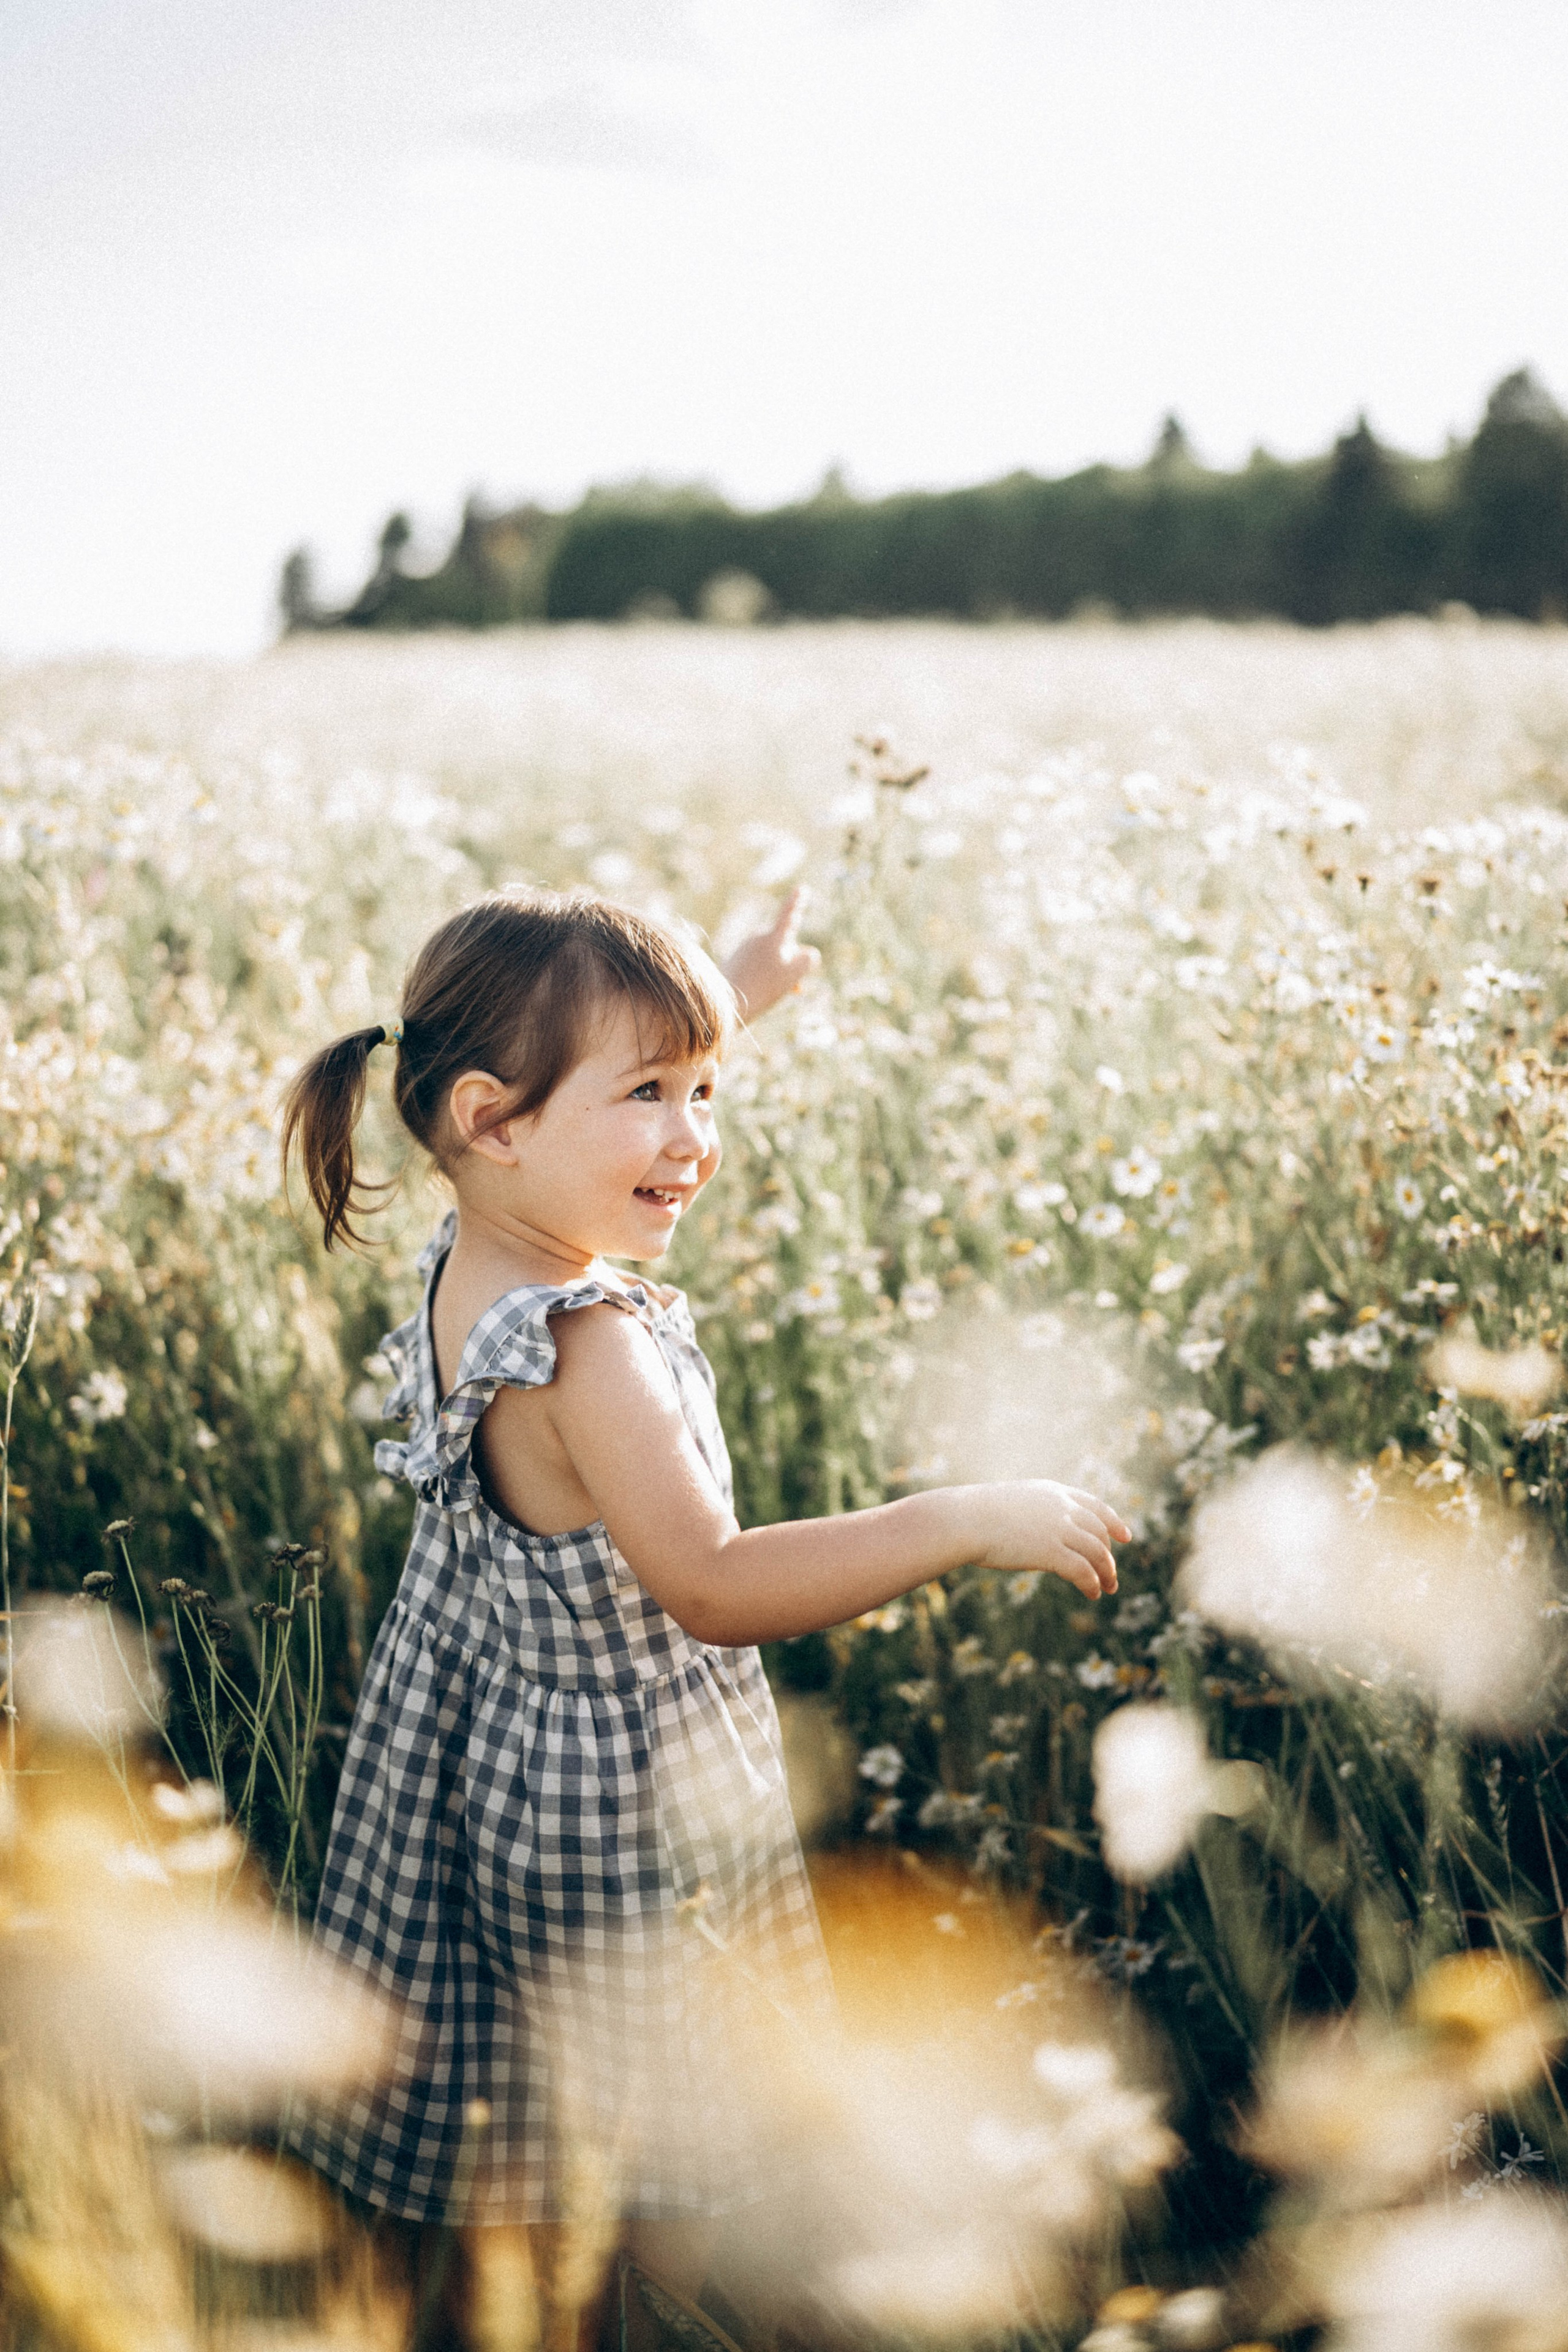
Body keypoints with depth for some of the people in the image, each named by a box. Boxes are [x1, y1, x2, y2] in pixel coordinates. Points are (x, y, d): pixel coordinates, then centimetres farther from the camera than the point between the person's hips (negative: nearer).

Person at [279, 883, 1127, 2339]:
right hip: (620, 1803, -9)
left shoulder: (477, 1261, -6)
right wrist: (960, 1524, -38)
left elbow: (629, 1127, 16)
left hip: (480, 1720, 9)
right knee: (688, 2120, 13)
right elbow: (710, 1588, -38)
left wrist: (738, 993, 24)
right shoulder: (592, 1347, -35)